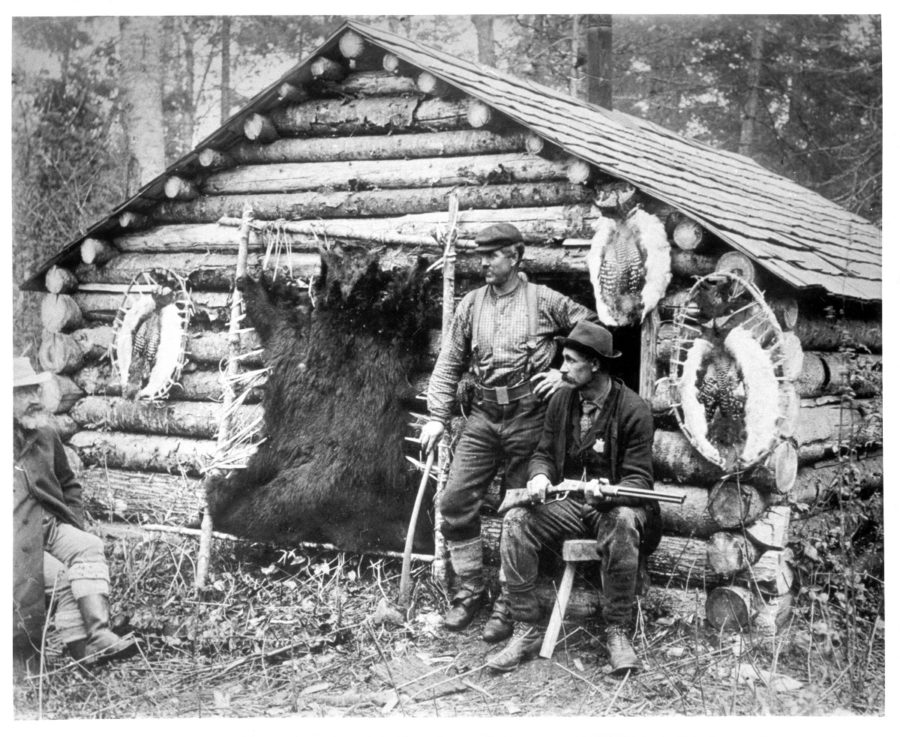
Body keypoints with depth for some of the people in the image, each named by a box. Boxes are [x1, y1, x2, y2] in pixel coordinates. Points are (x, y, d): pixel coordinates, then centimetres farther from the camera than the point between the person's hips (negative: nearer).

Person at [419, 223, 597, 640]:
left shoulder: (544, 301, -2)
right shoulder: (471, 305, 8)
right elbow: (449, 364, 9)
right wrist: (437, 417, 2)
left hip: (529, 420, -3)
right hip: (483, 418, 4)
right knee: (455, 502, -2)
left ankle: (509, 605, 13)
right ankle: (469, 590, 15)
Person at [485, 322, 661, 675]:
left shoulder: (634, 409, -10)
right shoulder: (561, 400, 5)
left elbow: (639, 478, -11)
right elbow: (543, 453, 12)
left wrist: (608, 493, -33)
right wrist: (539, 475, -14)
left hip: (613, 504, -4)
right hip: (565, 502, 4)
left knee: (624, 522, -38)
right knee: (516, 521, -23)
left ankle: (618, 631, -23)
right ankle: (528, 629, -16)